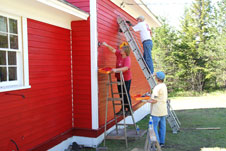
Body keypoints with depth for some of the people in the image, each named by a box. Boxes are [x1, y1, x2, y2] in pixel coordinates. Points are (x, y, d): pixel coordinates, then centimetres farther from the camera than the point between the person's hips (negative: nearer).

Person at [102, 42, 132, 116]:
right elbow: (113, 50, 7)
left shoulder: (127, 59, -22)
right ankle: (123, 109, 27)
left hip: (126, 79, -8)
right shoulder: (119, 54, -1)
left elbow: (126, 68, -36)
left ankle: (129, 110, 14)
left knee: (126, 94, 0)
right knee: (121, 93, 14)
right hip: (119, 78, 8)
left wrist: (116, 69, -44)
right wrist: (107, 45, -7)